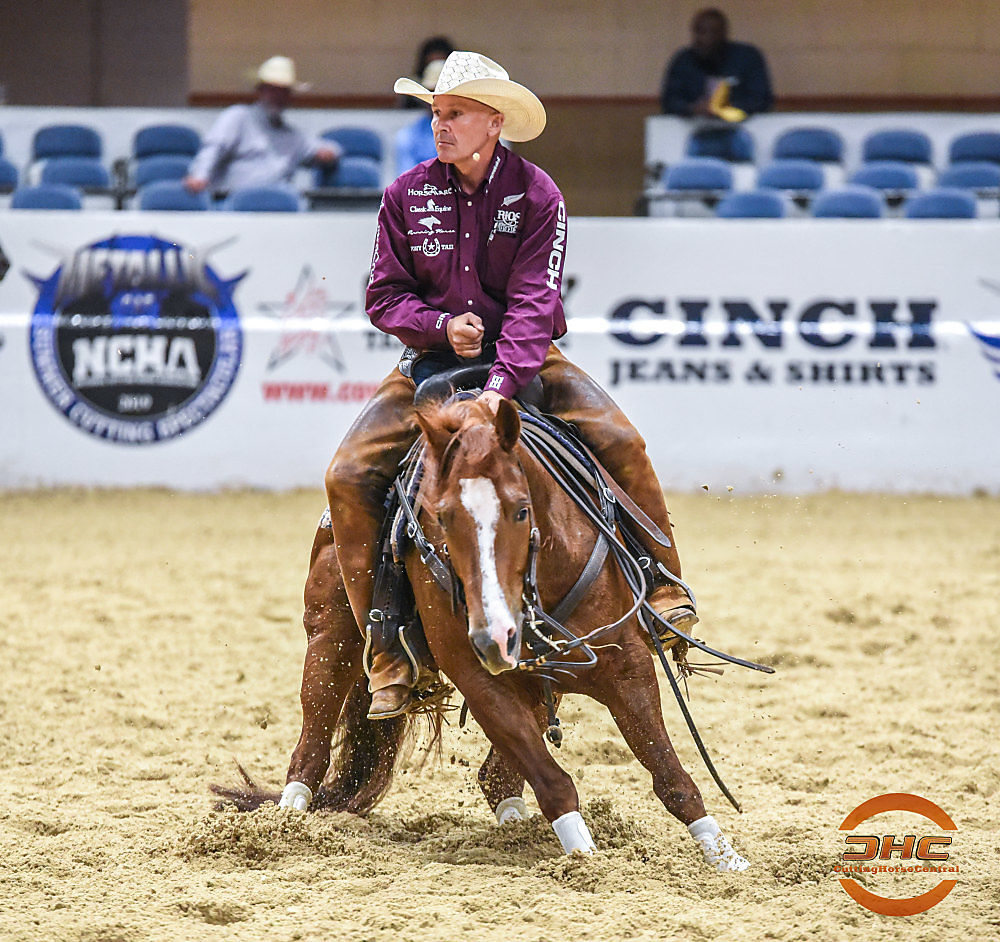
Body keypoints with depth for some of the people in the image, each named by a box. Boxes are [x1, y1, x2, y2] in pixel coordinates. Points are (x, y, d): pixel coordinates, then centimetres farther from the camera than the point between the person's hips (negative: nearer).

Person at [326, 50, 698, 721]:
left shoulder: (536, 194, -8)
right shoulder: (408, 195, -1)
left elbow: (535, 300, -18)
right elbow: (384, 294, 3)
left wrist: (503, 384, -32)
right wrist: (440, 325, -18)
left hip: (523, 358, -2)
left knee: (619, 440, -25)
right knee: (349, 476, -18)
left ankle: (665, 590, -8)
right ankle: (387, 656, -11)